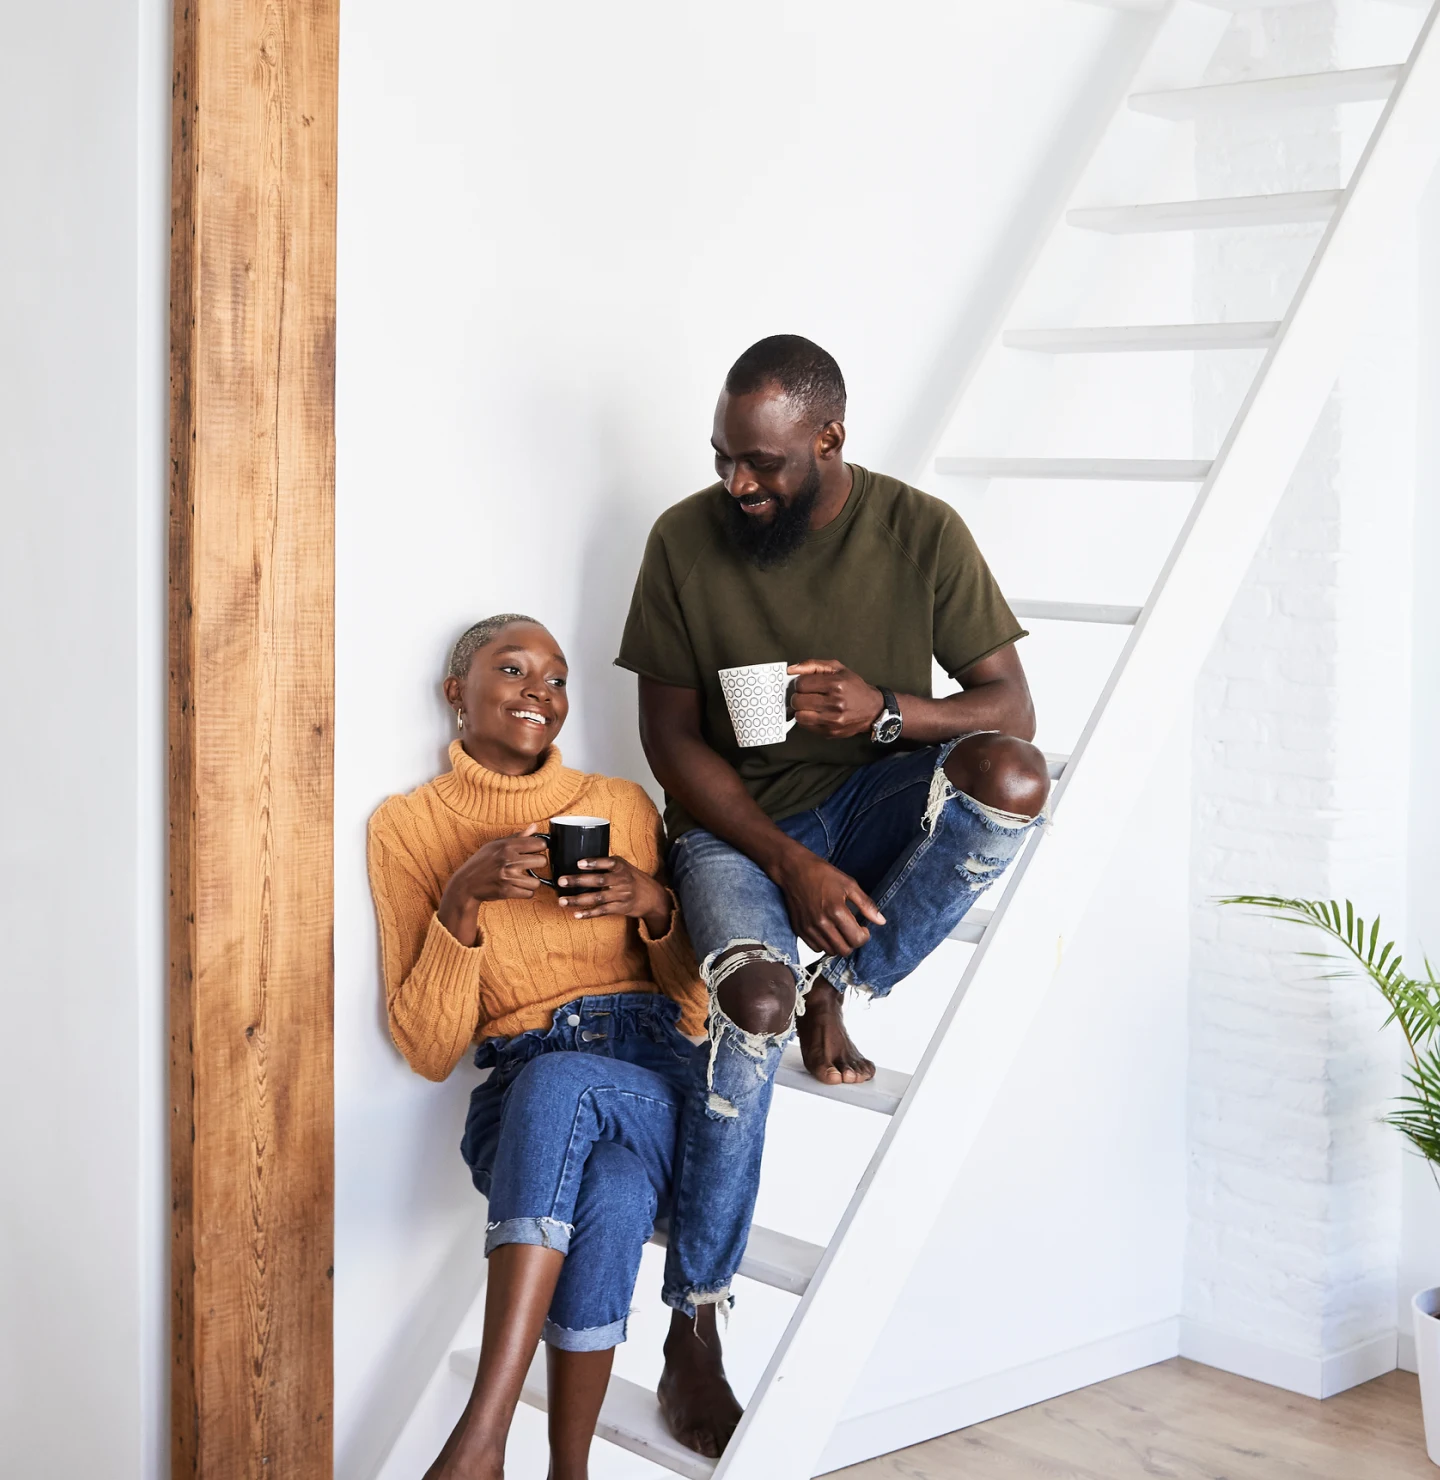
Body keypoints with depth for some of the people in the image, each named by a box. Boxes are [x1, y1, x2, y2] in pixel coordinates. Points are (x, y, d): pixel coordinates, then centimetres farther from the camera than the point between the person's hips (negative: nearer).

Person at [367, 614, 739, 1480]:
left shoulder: (624, 806, 13)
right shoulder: (410, 826, 8)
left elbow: (697, 1012, 14)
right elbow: (429, 1050, 0)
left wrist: (656, 906, -6)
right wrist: (463, 900, -13)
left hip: (656, 1076, 1)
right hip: (519, 1092, -1)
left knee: (558, 1083, -37)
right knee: (609, 1198, -38)